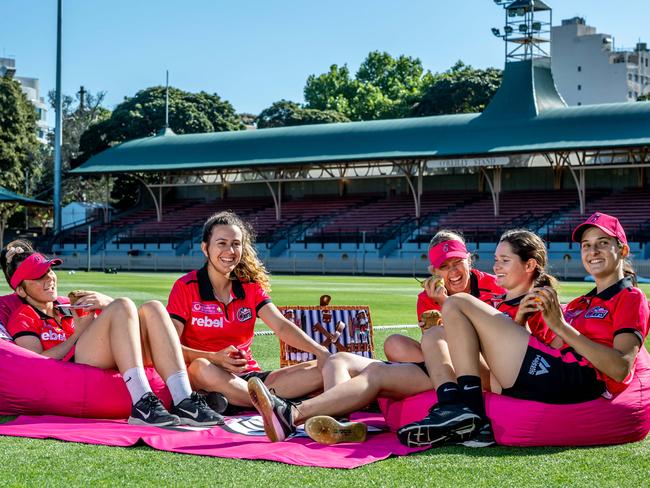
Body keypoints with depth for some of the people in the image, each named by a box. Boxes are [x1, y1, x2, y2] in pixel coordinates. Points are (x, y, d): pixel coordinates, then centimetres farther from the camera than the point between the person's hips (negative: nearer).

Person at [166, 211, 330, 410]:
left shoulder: (250, 287, 12)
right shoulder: (186, 287, -2)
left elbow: (281, 326, -1)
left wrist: (320, 351, -19)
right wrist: (216, 358, -27)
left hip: (249, 376, 5)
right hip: (204, 380, -4)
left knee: (322, 370, -15)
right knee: (201, 366, -40)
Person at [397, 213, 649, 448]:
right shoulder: (581, 304, 31)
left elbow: (621, 369, -11)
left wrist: (561, 326, -14)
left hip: (576, 380, -9)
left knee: (458, 304, -8)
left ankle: (467, 407, -21)